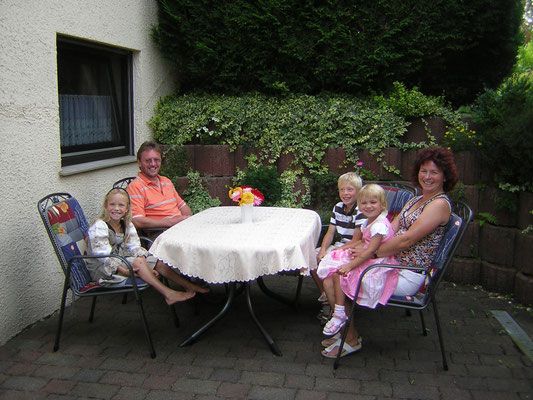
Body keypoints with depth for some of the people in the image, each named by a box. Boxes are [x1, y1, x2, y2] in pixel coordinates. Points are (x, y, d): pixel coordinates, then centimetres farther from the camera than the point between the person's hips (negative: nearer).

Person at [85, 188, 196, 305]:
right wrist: (124, 271, -34)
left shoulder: (127, 225, 3)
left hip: (120, 260, 8)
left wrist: (146, 268, -20)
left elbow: (135, 247, -4)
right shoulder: (98, 228, -20)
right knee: (138, 262, -29)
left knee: (158, 262, -6)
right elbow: (103, 256, -26)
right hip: (101, 268, -7)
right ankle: (168, 294, -29)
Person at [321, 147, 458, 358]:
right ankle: (346, 330, 5)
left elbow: (406, 240, -20)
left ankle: (352, 340, 3)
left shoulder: (440, 204, -13)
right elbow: (392, 228, 8)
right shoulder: (415, 200, 16)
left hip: (408, 276, -9)